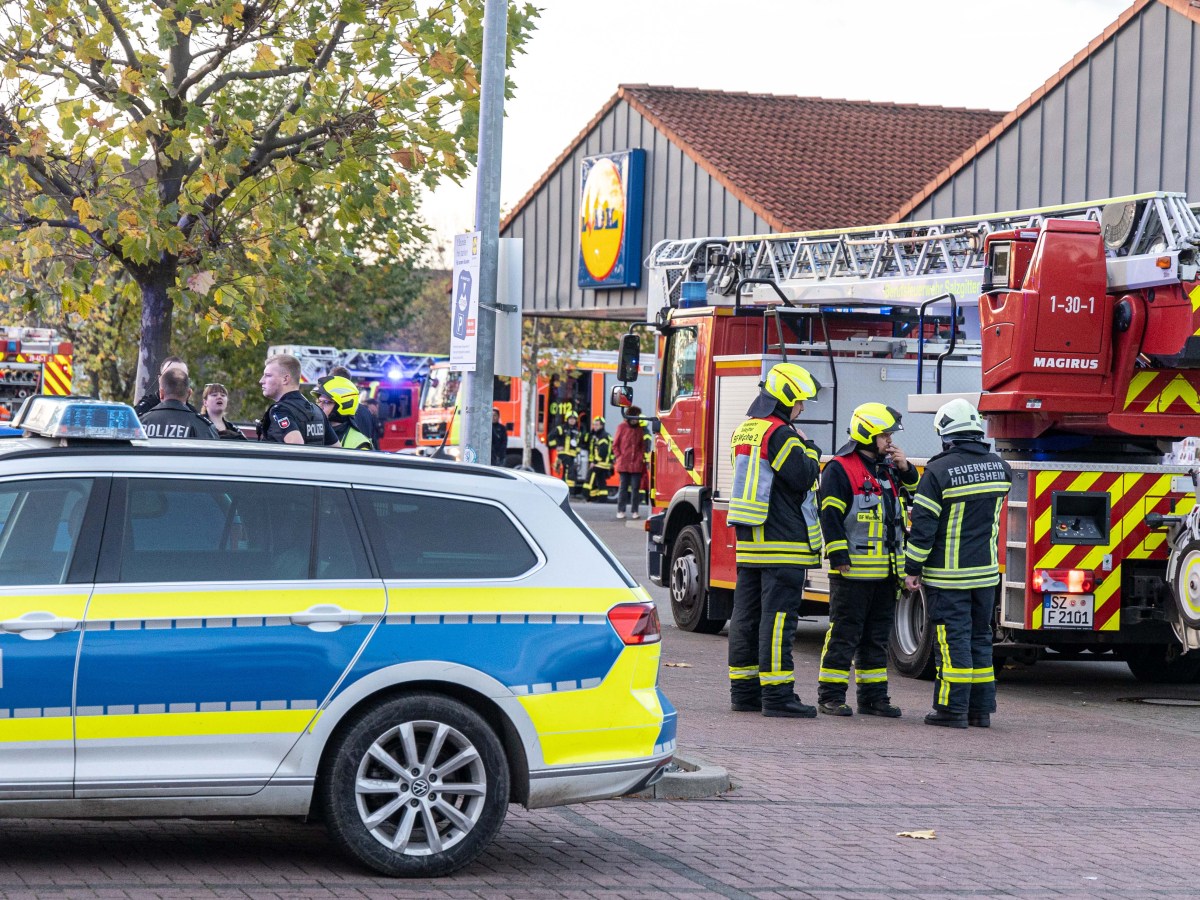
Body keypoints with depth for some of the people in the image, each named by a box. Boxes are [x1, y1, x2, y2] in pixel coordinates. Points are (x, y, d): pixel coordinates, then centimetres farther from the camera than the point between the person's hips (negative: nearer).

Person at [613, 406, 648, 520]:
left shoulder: (640, 429, 9)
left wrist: (641, 457, 4)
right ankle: (621, 511, 6)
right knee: (623, 487, 2)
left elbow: (643, 445, 16)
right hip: (624, 463, -2)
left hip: (637, 463, 2)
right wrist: (619, 457, -1)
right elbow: (615, 444, 6)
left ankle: (635, 511, 5)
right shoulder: (622, 427, 2)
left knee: (636, 487, 0)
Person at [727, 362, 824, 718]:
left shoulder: (744, 431, 16)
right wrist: (809, 448, 2)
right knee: (778, 616, -9)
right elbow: (803, 477, -16)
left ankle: (744, 690, 13)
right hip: (783, 542, -9)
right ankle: (777, 695, -11)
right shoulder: (780, 433, -13)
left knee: (746, 615, 10)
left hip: (750, 541, 9)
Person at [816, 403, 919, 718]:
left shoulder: (888, 468, 16)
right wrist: (838, 556, -18)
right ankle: (830, 695, 0)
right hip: (853, 570, -8)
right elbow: (830, 514, -13)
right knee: (845, 633, -4)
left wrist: (905, 469, 5)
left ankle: (873, 695, 17)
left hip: (885, 570, 8)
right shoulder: (840, 469, -8)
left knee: (877, 635, 11)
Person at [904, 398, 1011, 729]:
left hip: (948, 575, -5)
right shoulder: (1000, 468, 3)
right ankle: (981, 708, 15)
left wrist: (912, 569, -6)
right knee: (980, 638, 12)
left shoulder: (939, 472, -15)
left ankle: (953, 708, -1)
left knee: (953, 639, -2)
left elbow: (923, 525, -14)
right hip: (986, 571, 5)